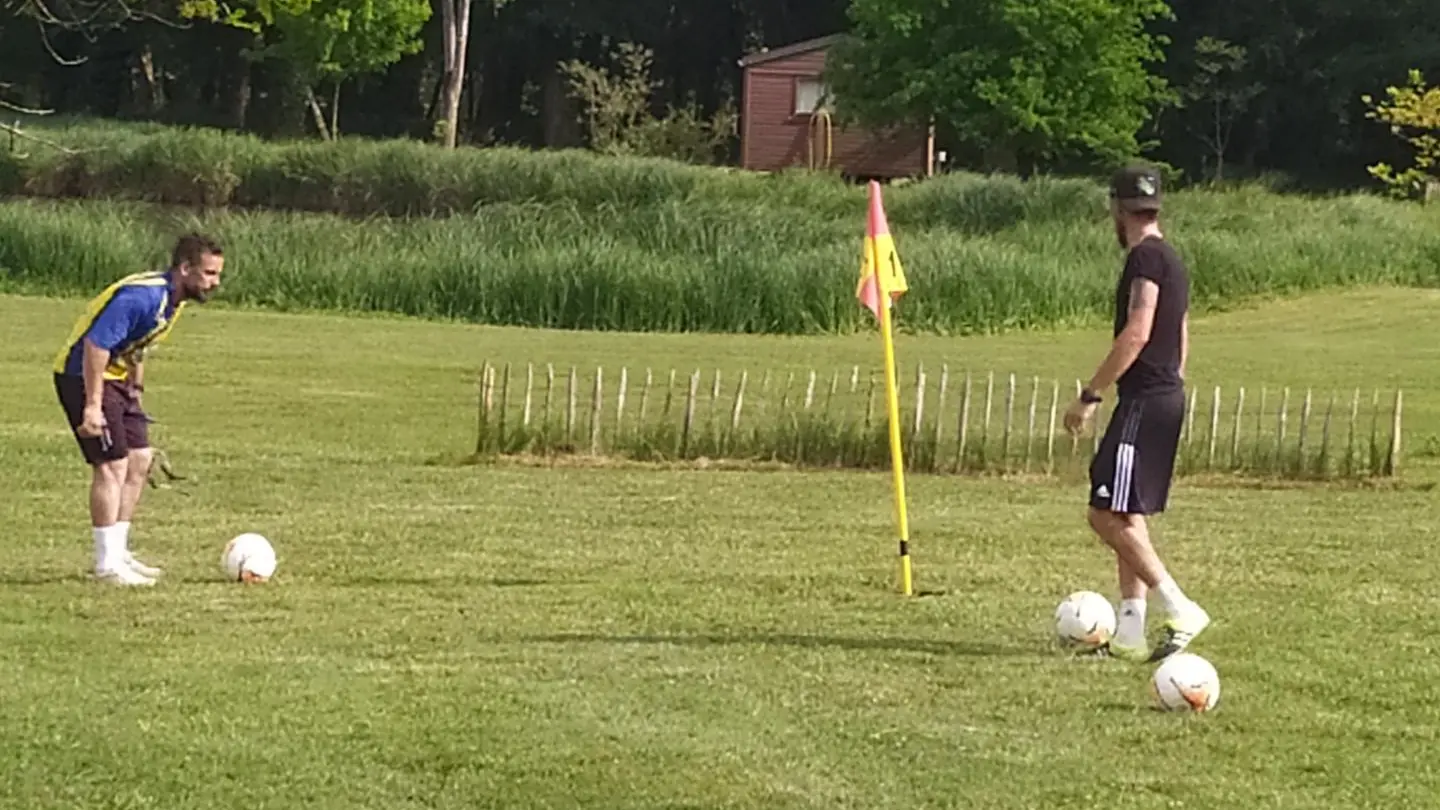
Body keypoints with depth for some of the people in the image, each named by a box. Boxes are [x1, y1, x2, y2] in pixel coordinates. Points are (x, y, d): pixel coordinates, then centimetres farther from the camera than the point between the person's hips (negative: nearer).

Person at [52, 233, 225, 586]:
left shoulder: (175, 299, 4)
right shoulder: (142, 296, -27)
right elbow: (96, 344, -31)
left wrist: (136, 390, 18)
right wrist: (92, 406, -31)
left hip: (116, 379, 10)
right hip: (84, 376, -10)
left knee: (139, 460, 10)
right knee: (112, 466, -11)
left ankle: (118, 554, 18)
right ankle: (107, 565, -6)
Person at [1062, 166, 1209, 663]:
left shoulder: (1145, 257, -13)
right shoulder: (1172, 260, 17)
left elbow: (1137, 333, -22)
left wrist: (1090, 396, -19)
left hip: (1143, 400, -10)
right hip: (1168, 398, 10)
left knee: (1109, 516, -11)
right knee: (1128, 518, 12)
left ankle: (1181, 610, -14)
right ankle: (1129, 635, 10)